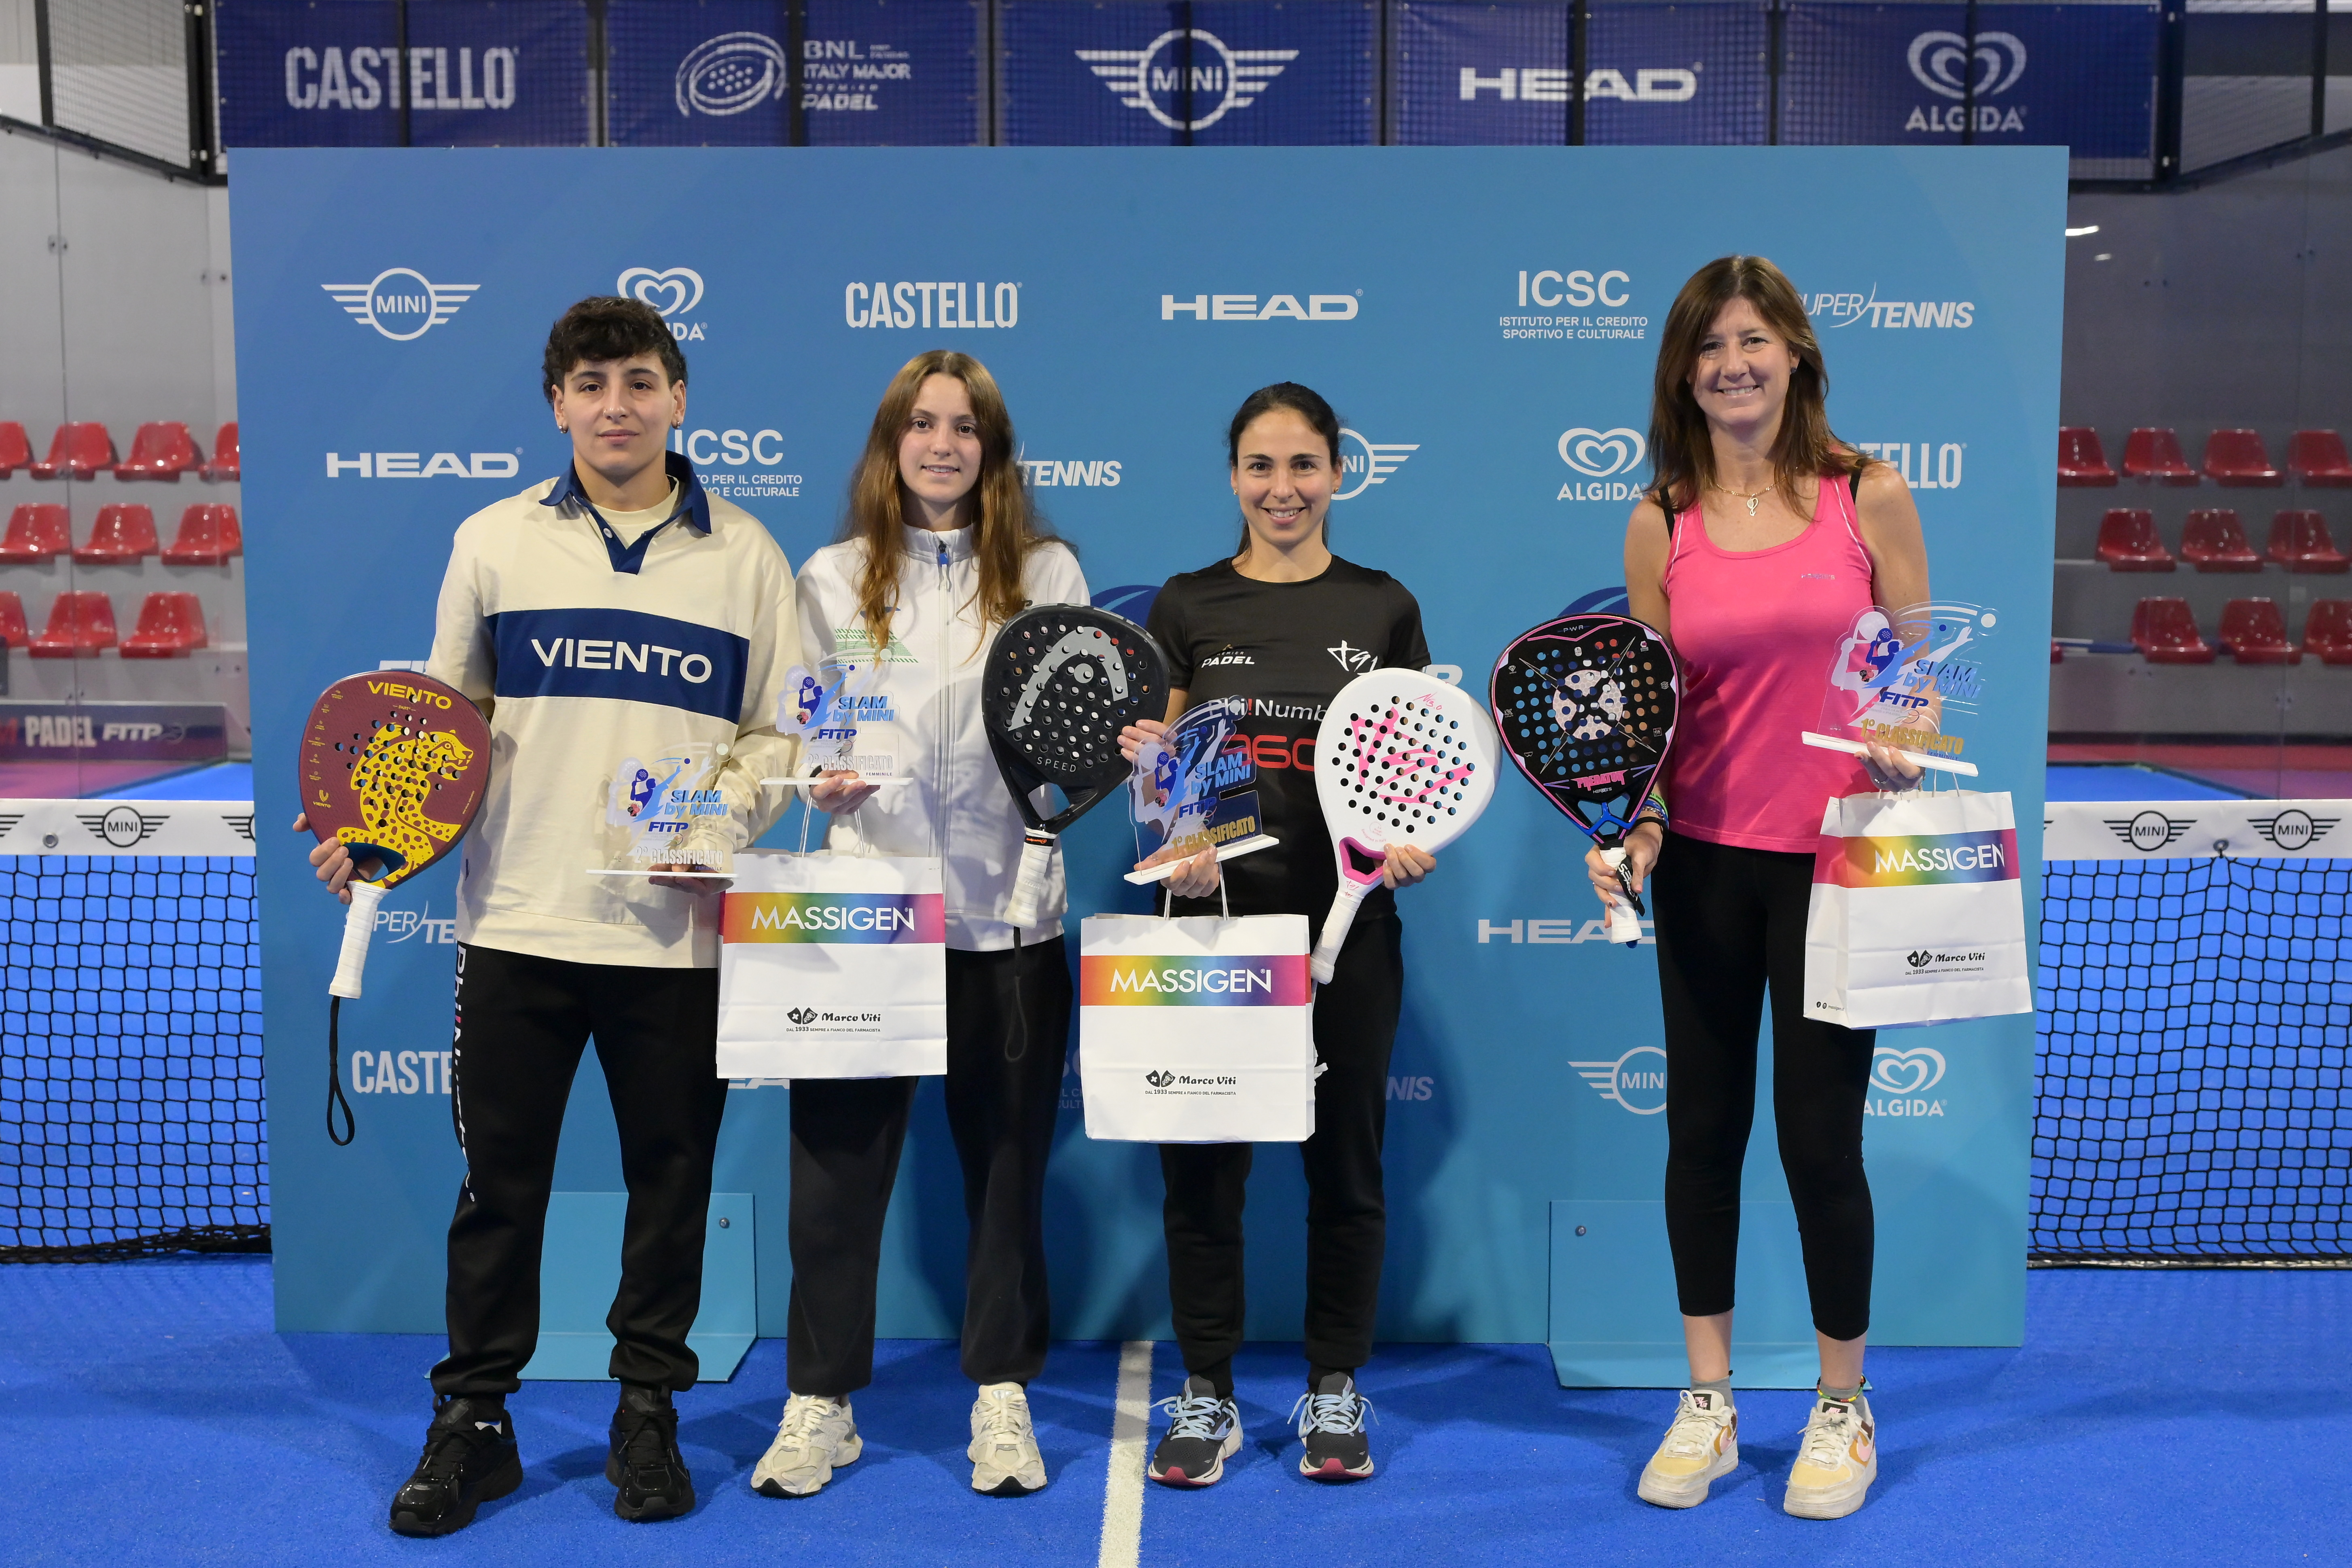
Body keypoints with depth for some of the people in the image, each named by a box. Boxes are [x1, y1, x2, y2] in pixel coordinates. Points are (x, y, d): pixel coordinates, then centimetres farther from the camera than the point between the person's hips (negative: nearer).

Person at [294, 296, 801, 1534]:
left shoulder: (742, 552, 4)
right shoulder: (493, 540, 5)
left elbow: (777, 733, 6)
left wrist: (719, 819, -10)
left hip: (677, 933, 0)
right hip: (518, 922, 0)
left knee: (670, 1182, 9)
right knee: (498, 1183, 8)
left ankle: (648, 1414, 26)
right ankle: (472, 1422, 25)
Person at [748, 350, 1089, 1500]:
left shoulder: (1048, 573, 7)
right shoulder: (831, 579, 9)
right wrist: (816, 779, -10)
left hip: (1006, 914, 0)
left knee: (1007, 1164, 8)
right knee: (837, 1160, 3)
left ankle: (1002, 1398, 24)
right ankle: (821, 1404, 19)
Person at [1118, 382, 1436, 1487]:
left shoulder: (1383, 606, 5)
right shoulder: (1188, 606, 5)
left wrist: (1415, 844, -11)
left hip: (1347, 920, 0)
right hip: (1217, 915, 0)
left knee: (1345, 1157, 9)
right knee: (1202, 1157, 4)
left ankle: (1335, 1393, 25)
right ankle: (1206, 1395, 20)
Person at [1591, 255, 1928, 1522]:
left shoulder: (1868, 495, -2)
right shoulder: (1659, 525, 2)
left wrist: (1907, 751, -18)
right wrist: (1632, 834, -12)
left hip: (1835, 858, -2)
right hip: (1704, 859, 2)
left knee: (1819, 1135, 3)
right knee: (1702, 1126, 9)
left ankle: (1842, 1411, 25)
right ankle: (1705, 1407, 25)